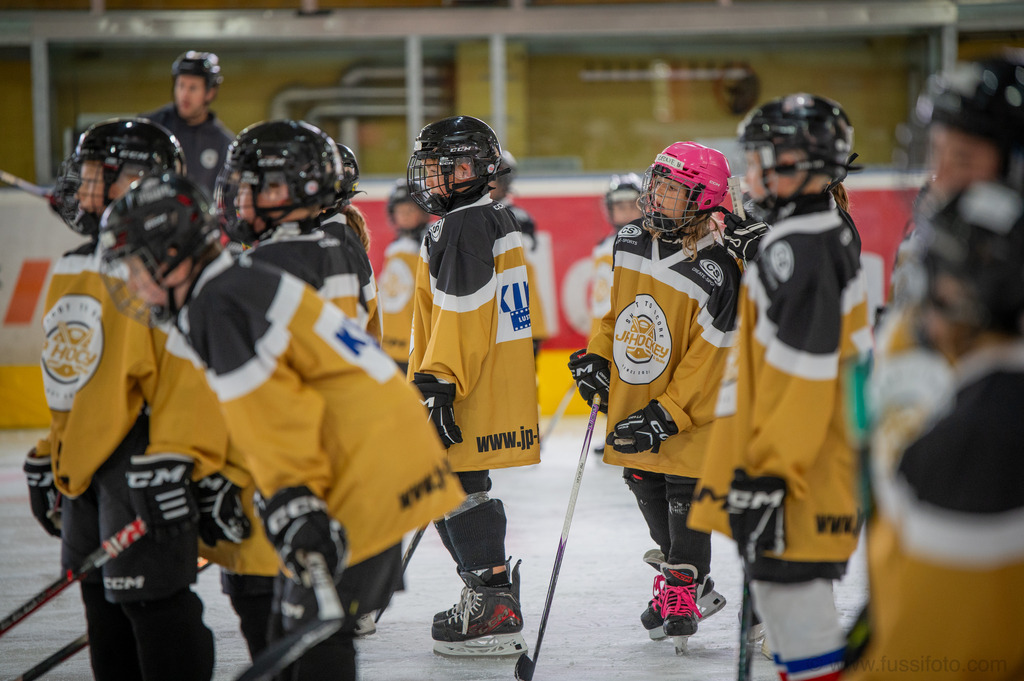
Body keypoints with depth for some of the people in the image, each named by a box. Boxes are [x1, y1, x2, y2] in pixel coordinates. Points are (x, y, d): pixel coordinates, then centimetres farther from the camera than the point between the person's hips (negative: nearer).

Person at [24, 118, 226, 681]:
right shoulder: (71, 272, 17)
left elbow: (189, 370, -19)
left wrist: (172, 465, -24)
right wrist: (49, 460, 24)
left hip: (145, 462, -9)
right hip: (86, 465, 9)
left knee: (154, 599, -10)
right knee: (103, 601, 14)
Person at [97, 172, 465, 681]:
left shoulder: (218, 304, -14)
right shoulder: (246, 283, 19)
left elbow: (270, 413, -24)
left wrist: (293, 503, -26)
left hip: (367, 480, -11)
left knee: (313, 628, -10)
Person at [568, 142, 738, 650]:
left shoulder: (713, 274, -22)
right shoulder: (629, 243, 0)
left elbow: (705, 360, -20)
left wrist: (664, 417, -22)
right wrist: (597, 357, 4)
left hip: (687, 408, -7)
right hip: (629, 396, 7)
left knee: (685, 497, 1)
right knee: (646, 488, 14)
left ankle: (682, 589, 20)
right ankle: (685, 578, 32)